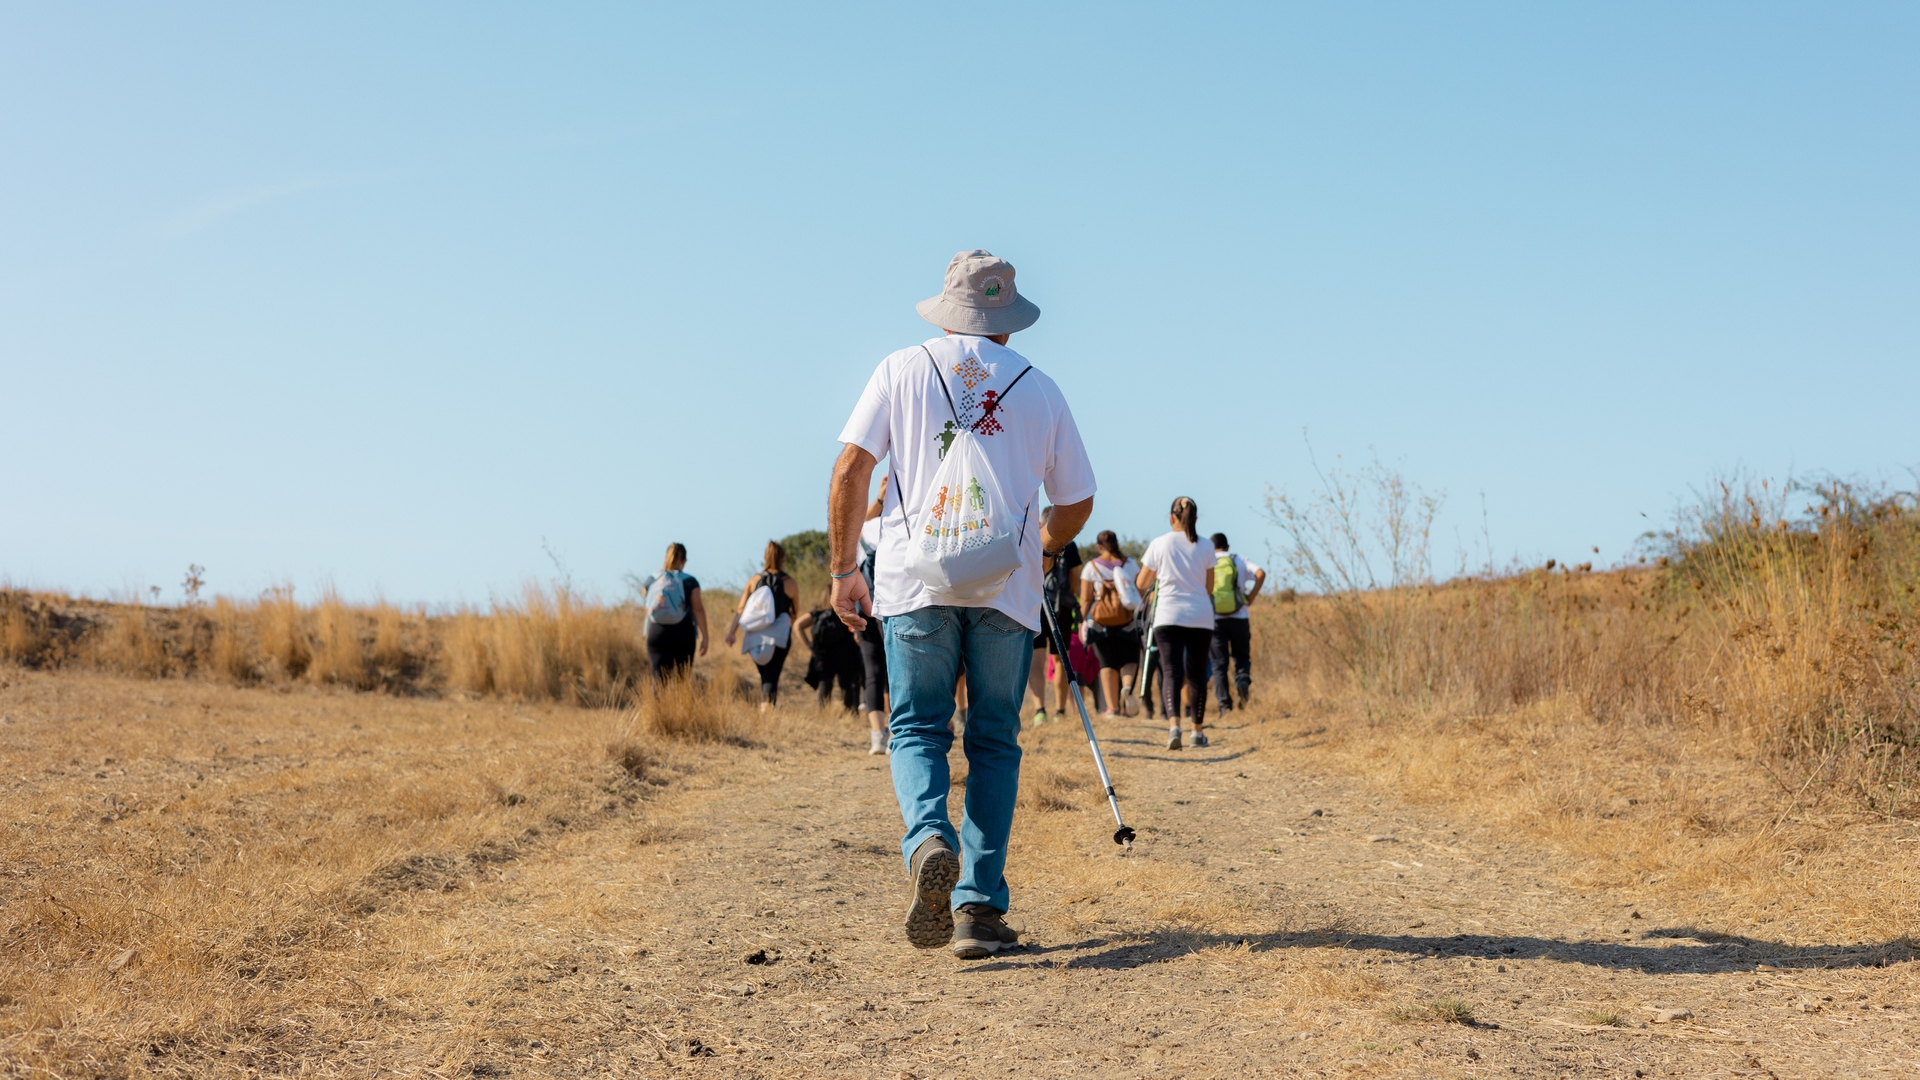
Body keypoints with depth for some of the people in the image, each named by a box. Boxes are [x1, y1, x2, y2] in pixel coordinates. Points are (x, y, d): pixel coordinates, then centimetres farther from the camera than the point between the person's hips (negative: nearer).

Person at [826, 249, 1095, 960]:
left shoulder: (902, 370, 8)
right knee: (994, 742, 8)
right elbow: (1076, 504, 15)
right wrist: (1045, 549, 35)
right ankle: (979, 904, 1)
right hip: (1008, 584, 1)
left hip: (916, 580, 0)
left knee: (917, 729, 8)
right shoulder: (1039, 389, 11)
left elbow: (850, 469, 0)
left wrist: (843, 569, 7)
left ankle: (929, 841, -21)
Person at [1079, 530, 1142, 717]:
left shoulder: (1092, 567, 0)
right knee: (1129, 659, 11)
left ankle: (1112, 707, 1)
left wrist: (1083, 621, 5)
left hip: (1101, 623, -1)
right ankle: (1127, 688, -19)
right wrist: (1144, 617, 11)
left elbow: (1085, 599, -2)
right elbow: (1141, 592, 4)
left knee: (1107, 663, 6)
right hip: (1128, 622, 1)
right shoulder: (1130, 564, 4)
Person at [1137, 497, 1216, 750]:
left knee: (1171, 672, -7)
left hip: (1168, 617, -2)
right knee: (1196, 674, 12)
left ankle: (1174, 725, -27)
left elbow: (1142, 584, 9)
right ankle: (1198, 731, 20)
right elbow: (1209, 588, 11)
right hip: (1201, 617, 2)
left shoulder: (1159, 544, 2)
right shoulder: (1206, 547, 5)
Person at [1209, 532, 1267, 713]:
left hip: (1214, 620, -1)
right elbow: (1260, 574, -7)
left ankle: (1225, 704, -5)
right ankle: (1242, 681, -15)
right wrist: (1251, 598, -1)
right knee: (1242, 657, 16)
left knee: (1219, 663, 6)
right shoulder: (1239, 561, 10)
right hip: (1239, 618, 1)